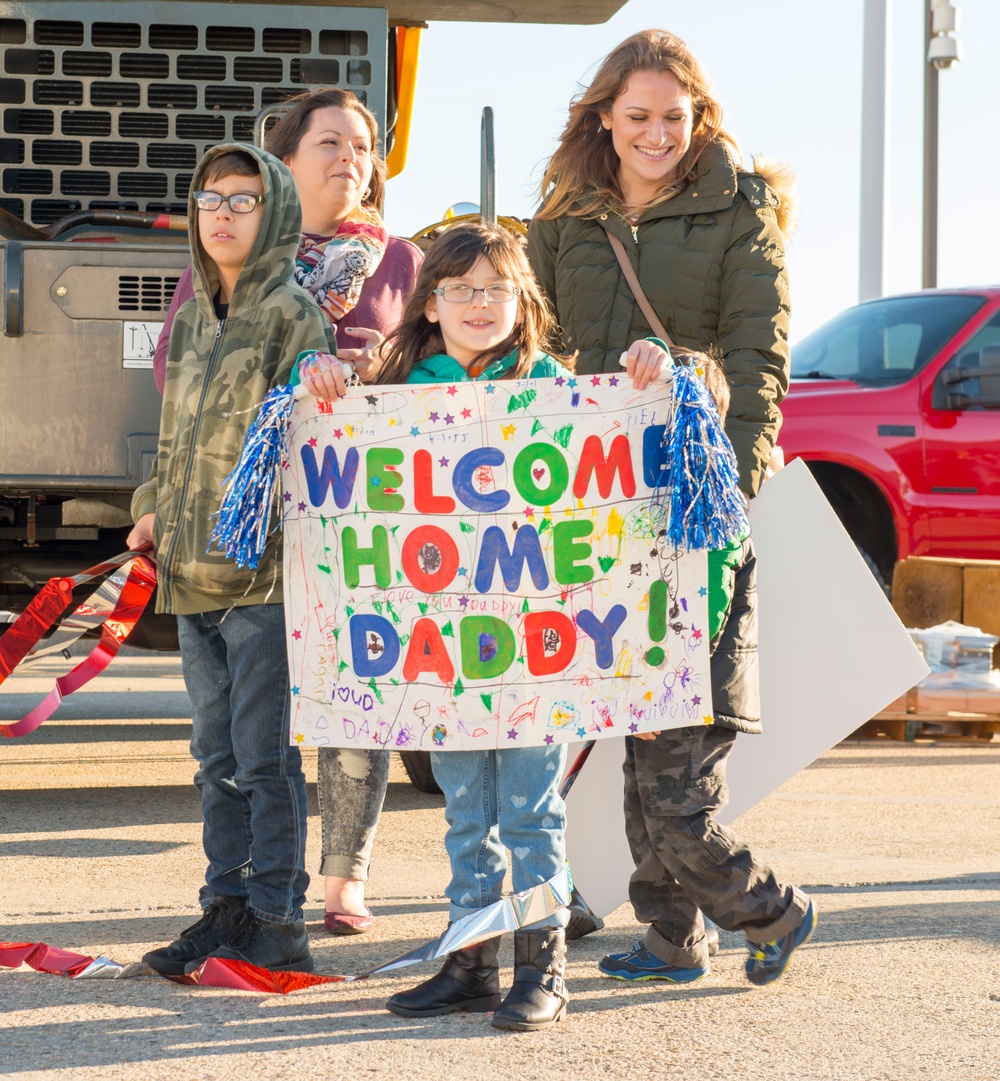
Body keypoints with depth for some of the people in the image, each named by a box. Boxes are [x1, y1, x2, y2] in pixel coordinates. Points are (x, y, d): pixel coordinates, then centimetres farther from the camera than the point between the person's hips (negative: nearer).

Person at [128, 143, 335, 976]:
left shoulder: (293, 314, -6)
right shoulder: (194, 319, 17)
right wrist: (155, 507, 13)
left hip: (266, 571, -8)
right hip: (194, 573, 8)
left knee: (265, 755, -5)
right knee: (219, 755, 12)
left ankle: (274, 921, 1)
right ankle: (228, 905, 19)